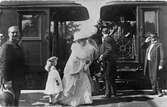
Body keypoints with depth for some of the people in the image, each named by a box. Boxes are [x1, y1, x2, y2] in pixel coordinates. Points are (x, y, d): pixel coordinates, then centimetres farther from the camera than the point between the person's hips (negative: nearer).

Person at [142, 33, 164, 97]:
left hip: (155, 63, -7)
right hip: (149, 62, 7)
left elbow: (161, 55, -12)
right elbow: (143, 47, 24)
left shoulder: (159, 45, -9)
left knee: (155, 78, -13)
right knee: (151, 77, 8)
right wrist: (146, 41, 7)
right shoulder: (150, 44, 11)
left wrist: (161, 65, -17)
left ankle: (159, 92, -6)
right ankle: (155, 91, 16)